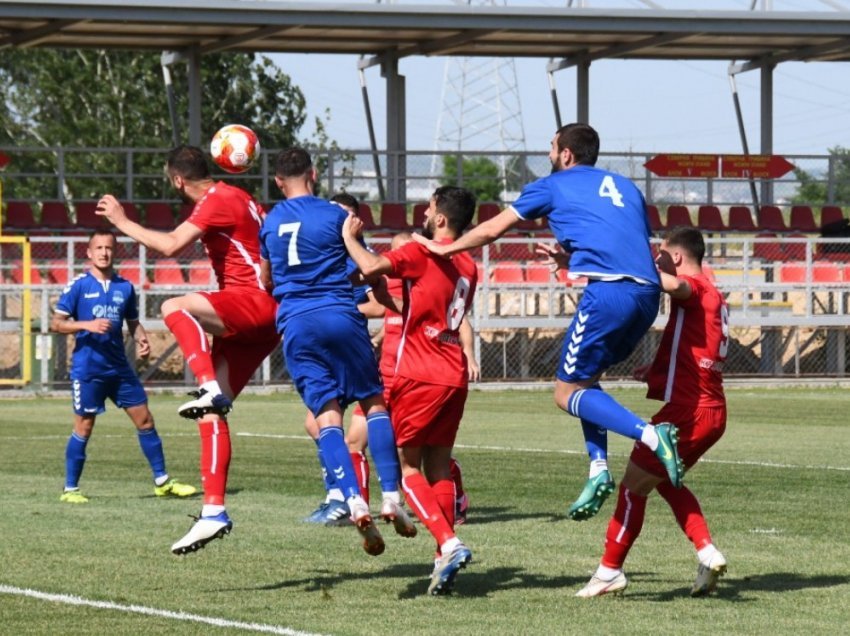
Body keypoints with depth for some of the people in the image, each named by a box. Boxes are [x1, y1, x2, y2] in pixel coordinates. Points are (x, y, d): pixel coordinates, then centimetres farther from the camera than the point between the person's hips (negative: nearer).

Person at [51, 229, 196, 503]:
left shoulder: (125, 287, 8)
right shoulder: (79, 286, -4)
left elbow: (133, 323, 18)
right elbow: (56, 323, -6)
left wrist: (142, 340, -3)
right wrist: (88, 325, -21)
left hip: (119, 367, 5)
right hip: (87, 367, -5)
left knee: (144, 420, 5)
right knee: (84, 427, -3)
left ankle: (162, 481, 15)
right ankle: (70, 489, 7)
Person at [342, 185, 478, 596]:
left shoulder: (421, 253, -9)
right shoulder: (468, 267, 14)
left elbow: (371, 267, -24)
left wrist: (349, 236, -7)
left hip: (419, 376, -7)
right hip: (454, 377, 7)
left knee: (408, 466, -1)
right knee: (439, 468, 11)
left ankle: (449, 544, -18)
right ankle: (445, 561, 6)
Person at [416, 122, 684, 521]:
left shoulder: (554, 186, 14)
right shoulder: (624, 187, 27)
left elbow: (492, 229, 19)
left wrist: (446, 249, 36)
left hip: (608, 292, -6)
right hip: (648, 292, 6)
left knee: (568, 392, 0)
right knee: (586, 378, 23)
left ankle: (651, 435, -21)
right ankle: (599, 467, 6)